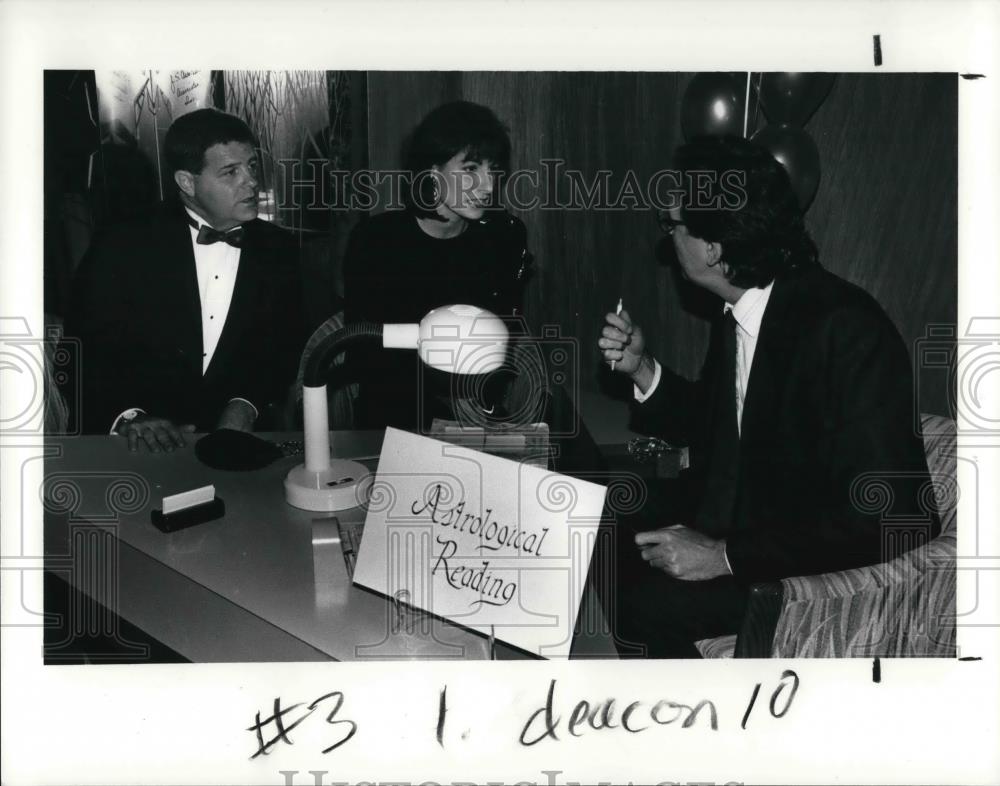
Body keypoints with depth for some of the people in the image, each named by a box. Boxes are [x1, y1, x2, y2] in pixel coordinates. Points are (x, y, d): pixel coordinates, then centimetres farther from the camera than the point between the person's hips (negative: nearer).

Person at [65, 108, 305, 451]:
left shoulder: (278, 251, 8)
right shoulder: (124, 247, 0)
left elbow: (288, 348, 9)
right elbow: (86, 353, -2)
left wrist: (247, 406, -8)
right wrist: (128, 417, -18)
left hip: (238, 445, 2)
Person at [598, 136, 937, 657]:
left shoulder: (845, 331, -25)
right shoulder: (738, 314, -2)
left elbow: (877, 516, -27)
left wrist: (726, 556, -27)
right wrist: (641, 369, -2)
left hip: (839, 562, -8)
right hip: (744, 513, 8)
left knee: (648, 602, -22)